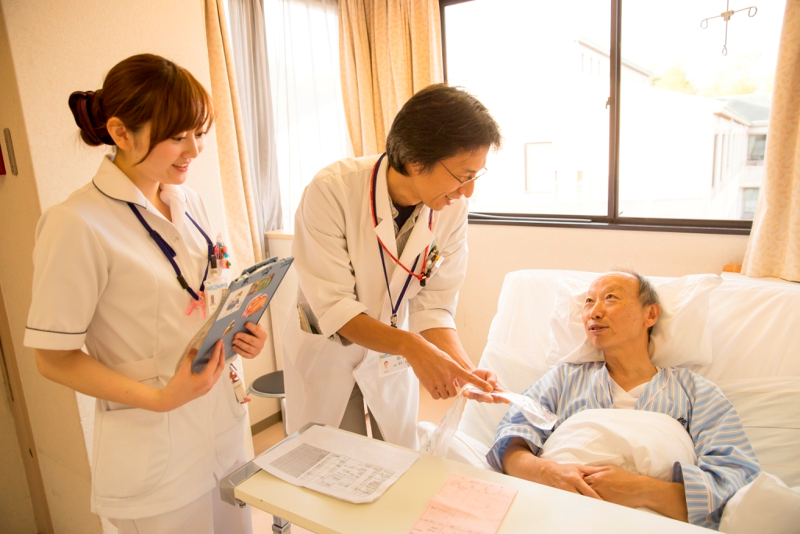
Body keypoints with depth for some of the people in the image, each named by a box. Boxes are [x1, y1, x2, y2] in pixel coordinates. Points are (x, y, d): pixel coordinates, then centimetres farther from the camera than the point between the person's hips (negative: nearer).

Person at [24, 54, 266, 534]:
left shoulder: (188, 202, 1)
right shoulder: (78, 225, -20)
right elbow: (54, 358, -14)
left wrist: (236, 332, -6)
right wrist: (160, 399, -24)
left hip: (223, 423, 7)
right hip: (155, 447, -6)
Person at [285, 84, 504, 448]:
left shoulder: (452, 207, -17)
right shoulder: (332, 191, -29)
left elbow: (433, 304, -13)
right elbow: (334, 308, -28)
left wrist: (465, 367, -28)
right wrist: (410, 345, -41)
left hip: (393, 351, 3)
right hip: (326, 350, -3)